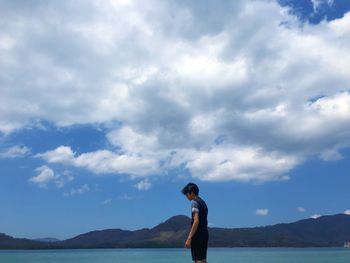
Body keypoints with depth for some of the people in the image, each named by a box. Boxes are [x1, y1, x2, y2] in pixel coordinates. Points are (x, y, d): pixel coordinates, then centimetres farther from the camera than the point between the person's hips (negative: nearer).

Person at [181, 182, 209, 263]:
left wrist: (189, 238, -22)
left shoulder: (195, 202, -10)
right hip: (205, 234, 9)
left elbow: (196, 221, -21)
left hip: (198, 234, -9)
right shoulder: (203, 202, 18)